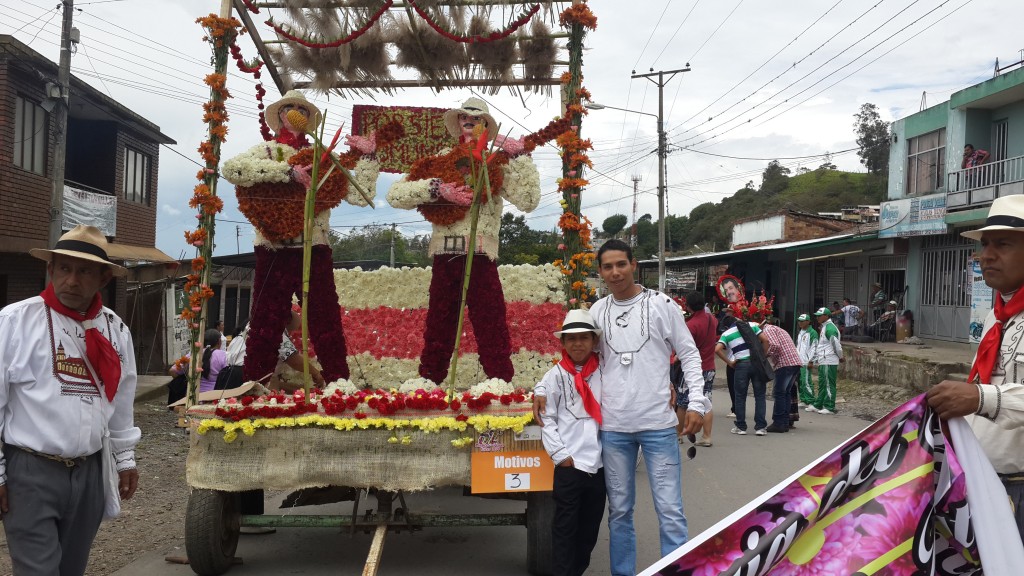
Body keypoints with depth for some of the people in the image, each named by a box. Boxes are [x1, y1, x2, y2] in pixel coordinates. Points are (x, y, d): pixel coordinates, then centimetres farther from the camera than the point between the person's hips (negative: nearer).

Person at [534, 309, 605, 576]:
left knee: (590, 527, 13)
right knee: (566, 527, 4)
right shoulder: (555, 376, -3)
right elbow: (547, 418, -3)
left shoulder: (606, 371, 2)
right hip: (569, 464, -3)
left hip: (600, 463, 3)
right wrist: (560, 454, -7)